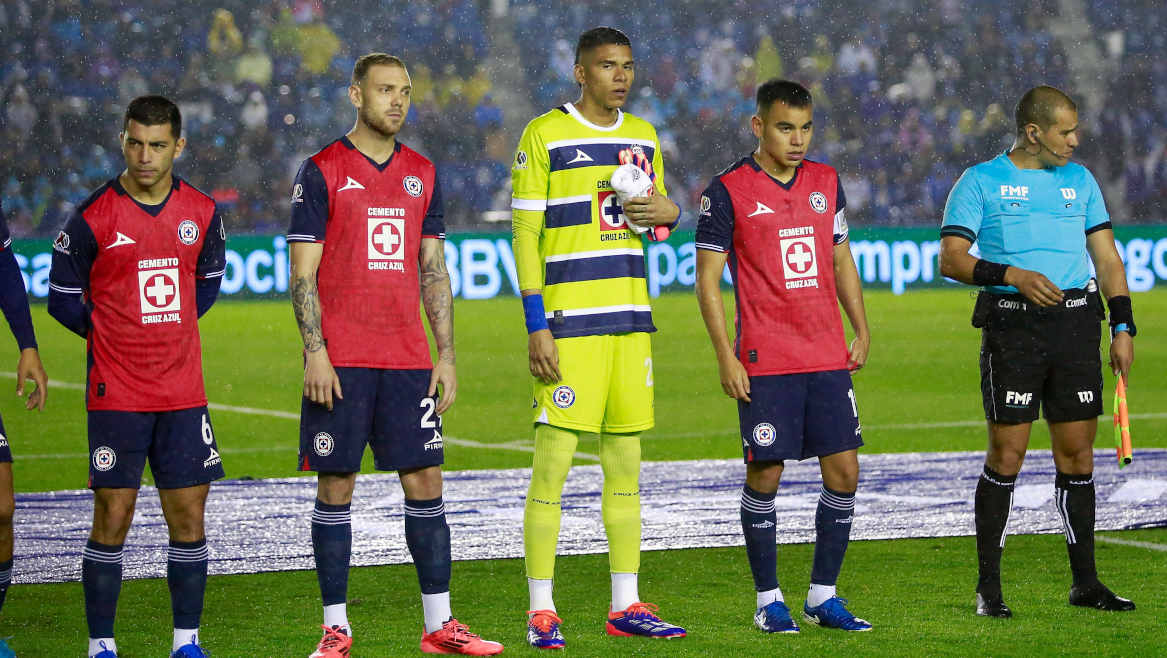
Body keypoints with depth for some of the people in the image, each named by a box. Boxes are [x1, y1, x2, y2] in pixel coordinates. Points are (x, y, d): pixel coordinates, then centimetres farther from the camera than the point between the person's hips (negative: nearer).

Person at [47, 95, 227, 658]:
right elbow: (63, 298, 3)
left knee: (188, 516, 4)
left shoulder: (202, 213, 4)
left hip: (183, 393, 3)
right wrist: (111, 334, 2)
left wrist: (167, 329, 10)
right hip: (116, 394, -3)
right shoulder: (93, 217, -7)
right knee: (112, 518, -3)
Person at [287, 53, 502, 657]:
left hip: (407, 359, 4)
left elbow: (434, 271, 15)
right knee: (336, 486, 0)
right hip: (341, 361, -4)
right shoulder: (322, 172, -1)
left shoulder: (421, 174, 13)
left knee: (425, 481, 1)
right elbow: (303, 273, -4)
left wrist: (445, 356, 8)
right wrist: (315, 353, -12)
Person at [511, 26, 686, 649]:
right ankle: (541, 612, -5)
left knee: (625, 459, 8)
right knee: (553, 459, -8)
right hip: (567, 319, -6)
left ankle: (625, 606, 14)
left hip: (630, 318, 6)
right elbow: (525, 233, -6)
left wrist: (666, 213, -1)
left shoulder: (643, 137, 14)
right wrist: (536, 327, -13)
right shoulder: (544, 135, -4)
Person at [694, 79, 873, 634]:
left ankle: (823, 594, 13)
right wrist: (725, 356, -10)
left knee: (844, 471, 1)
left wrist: (861, 330, 13)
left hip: (828, 356, 5)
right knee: (764, 477, -2)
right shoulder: (729, 191, -4)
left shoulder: (826, 182, 11)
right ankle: (768, 600, 10)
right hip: (765, 361, -5)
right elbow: (707, 279, -4)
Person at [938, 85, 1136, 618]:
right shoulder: (981, 182, 1)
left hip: (1076, 321, 4)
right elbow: (950, 258, -5)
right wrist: (1012, 275, -18)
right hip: (1012, 328, -4)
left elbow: (1106, 256, 15)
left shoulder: (1080, 180, 14)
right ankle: (989, 588, 3)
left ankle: (1084, 582, 12)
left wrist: (1123, 328, 6)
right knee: (1006, 457, -5)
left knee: (1077, 454, 5)